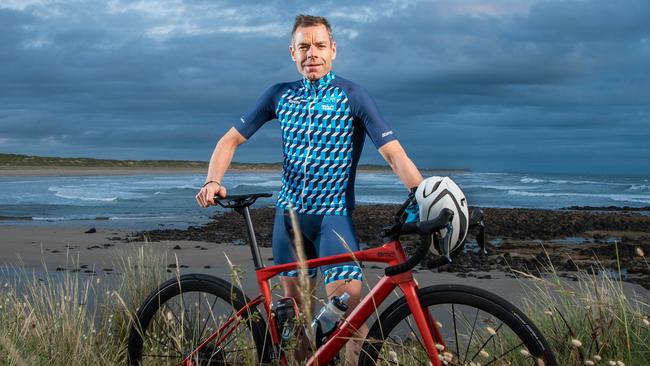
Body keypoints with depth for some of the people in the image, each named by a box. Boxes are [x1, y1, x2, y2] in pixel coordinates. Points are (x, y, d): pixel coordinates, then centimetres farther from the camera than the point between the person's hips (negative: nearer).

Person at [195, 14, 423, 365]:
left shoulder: (352, 95, -8)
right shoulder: (280, 95, 3)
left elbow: (394, 152, -16)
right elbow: (231, 140, 8)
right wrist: (212, 181, -11)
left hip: (333, 214, -4)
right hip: (289, 213, 4)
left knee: (349, 306, -17)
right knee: (294, 305, 11)